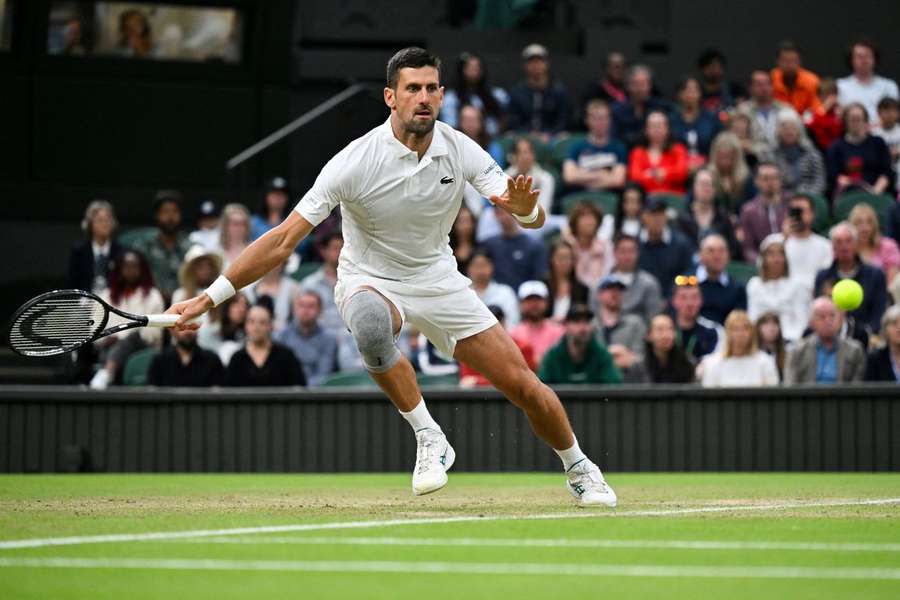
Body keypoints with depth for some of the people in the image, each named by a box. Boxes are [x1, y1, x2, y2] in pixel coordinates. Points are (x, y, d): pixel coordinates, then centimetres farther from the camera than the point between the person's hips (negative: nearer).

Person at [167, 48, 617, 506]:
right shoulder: (355, 162, -24)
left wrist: (523, 207, -40)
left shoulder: (461, 151, -13)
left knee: (523, 385, -1)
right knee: (371, 324, -41)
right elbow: (283, 241, -24)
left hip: (438, 280, 3)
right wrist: (209, 299, -30)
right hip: (370, 282, -3)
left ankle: (578, 468, 28)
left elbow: (534, 219, -13)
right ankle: (429, 439, -24)